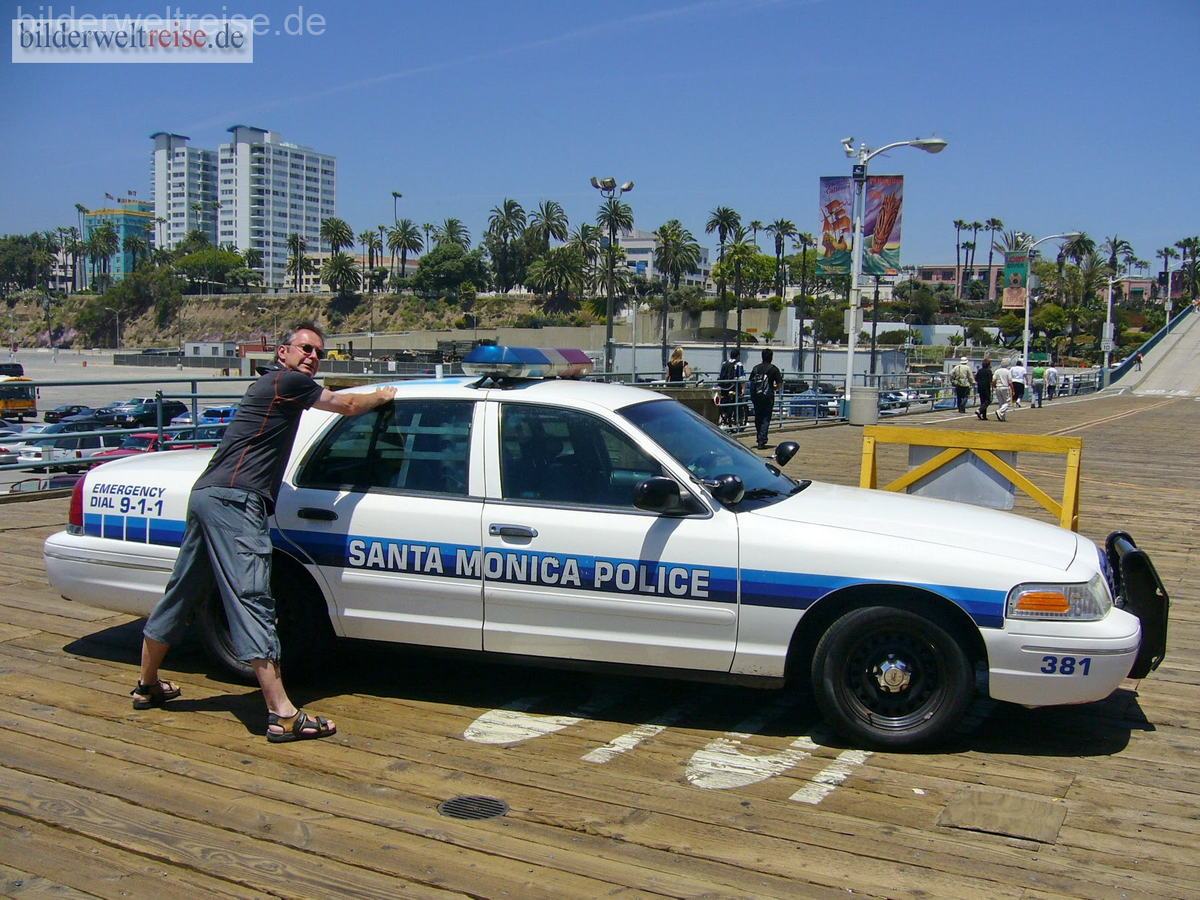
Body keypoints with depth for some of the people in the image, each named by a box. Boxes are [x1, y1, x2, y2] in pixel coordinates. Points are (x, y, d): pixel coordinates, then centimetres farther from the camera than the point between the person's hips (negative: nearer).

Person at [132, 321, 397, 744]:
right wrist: (382, 396, 25)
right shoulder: (288, 382, -2)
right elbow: (349, 405, 6)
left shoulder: (269, 385, 25)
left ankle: (147, 685, 35)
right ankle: (282, 715, -19)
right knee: (251, 600, -16)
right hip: (233, 500, -11)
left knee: (181, 593, 20)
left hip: (207, 493, 11)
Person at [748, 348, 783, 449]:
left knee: (758, 418, 15)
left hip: (755, 396, 4)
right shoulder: (773, 368, -4)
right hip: (768, 397, -4)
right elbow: (779, 385, -5)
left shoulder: (756, 368, 7)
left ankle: (760, 440, 24)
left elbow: (751, 382, 10)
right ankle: (761, 442, -10)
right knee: (765, 419, -1)